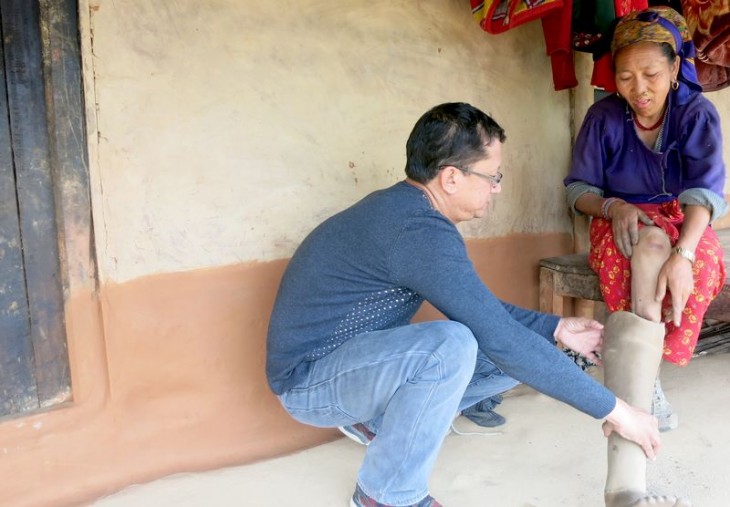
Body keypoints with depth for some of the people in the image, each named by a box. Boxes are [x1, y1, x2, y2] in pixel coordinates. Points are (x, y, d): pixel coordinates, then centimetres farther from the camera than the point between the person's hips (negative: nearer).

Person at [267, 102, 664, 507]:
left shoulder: (404, 208, 1)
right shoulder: (419, 231, -29)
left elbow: (479, 307, 12)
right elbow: (502, 339, -30)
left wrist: (555, 329, 4)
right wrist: (613, 409, -21)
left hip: (360, 357, 9)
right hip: (308, 379, -9)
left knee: (519, 358, 1)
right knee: (452, 345, -36)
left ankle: (379, 421, 13)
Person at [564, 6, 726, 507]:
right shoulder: (603, 116, -1)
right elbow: (580, 187, 3)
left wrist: (683, 254, -35)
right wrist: (612, 206, -20)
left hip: (684, 227, 1)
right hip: (622, 225, 0)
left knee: (654, 250, -37)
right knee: (651, 247, -38)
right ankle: (646, 386, -38)